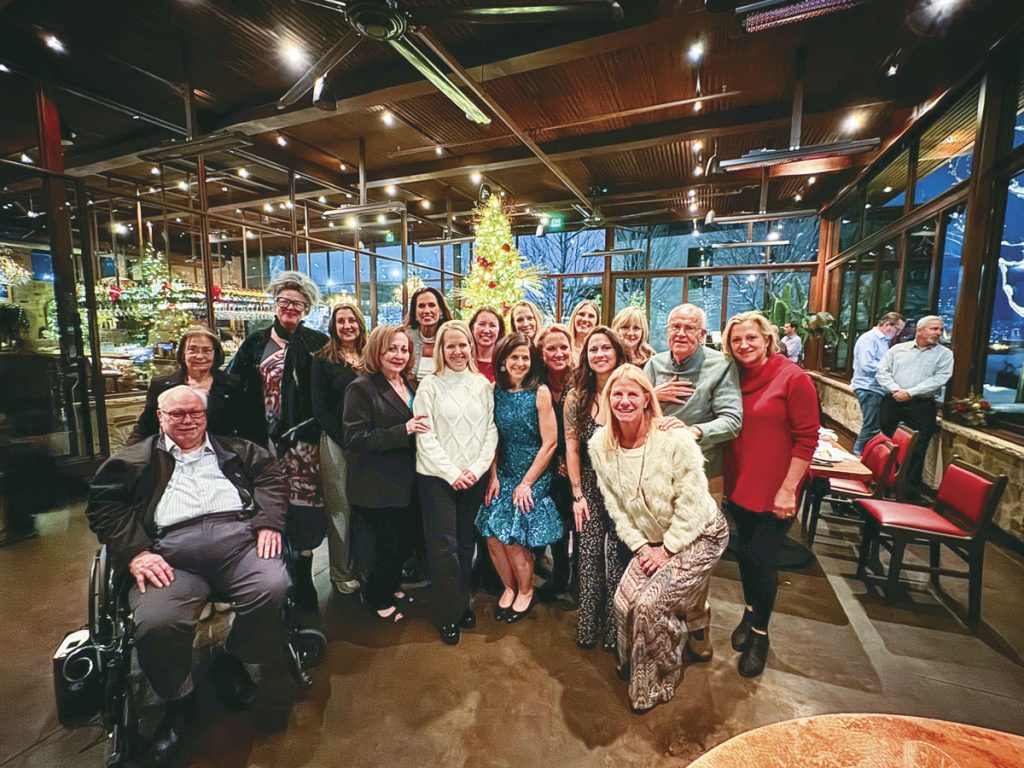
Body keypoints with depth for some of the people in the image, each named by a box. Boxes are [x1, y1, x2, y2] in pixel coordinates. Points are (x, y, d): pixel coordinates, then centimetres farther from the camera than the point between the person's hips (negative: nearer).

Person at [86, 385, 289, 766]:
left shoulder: (235, 448, 24)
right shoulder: (137, 458, 22)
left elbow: (272, 473, 16)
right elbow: (103, 503, 12)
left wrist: (269, 522, -1)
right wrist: (134, 551, -5)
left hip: (237, 536, 1)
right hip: (171, 549, 0)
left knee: (274, 589, -26)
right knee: (155, 622, -28)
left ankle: (233, 662, 7)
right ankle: (178, 699, 6)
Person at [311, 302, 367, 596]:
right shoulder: (323, 360, 0)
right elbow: (320, 409, -5)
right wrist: (347, 441, -12)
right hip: (336, 444, -3)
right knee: (340, 509, 6)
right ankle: (341, 574, 25)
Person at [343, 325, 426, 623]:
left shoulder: (411, 385, 7)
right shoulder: (361, 388, -13)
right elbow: (355, 438, -21)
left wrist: (418, 429, -3)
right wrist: (403, 431, -27)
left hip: (406, 483, 7)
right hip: (375, 488, -6)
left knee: (405, 541, 18)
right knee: (386, 544, 7)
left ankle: (392, 587, 45)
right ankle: (377, 601, 34)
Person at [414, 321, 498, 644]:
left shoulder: (482, 384, 4)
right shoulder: (429, 385, -5)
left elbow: (491, 430, 3)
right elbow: (425, 438, -8)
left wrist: (478, 468, -8)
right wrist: (452, 473, -12)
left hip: (475, 477, 3)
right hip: (437, 476, -3)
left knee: (466, 542, 13)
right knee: (444, 545, 2)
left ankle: (463, 602, 32)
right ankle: (448, 614, 19)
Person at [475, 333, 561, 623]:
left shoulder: (540, 392, -11)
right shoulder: (496, 390, 1)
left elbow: (550, 442, -11)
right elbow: (493, 437, 5)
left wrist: (526, 483, -10)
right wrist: (493, 476, -3)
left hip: (534, 475, -3)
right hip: (503, 474, 4)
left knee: (513, 537, -5)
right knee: (492, 535, -3)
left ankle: (525, 590, 25)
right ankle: (509, 586, 26)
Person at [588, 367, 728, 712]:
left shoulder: (675, 439, -25)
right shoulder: (600, 445, -10)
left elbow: (690, 504, -19)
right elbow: (615, 506, -2)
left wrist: (667, 550, -14)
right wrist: (640, 547, -5)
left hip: (700, 535, -4)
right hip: (651, 539, 5)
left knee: (652, 603, -15)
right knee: (624, 600, -7)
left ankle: (656, 685, 15)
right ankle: (631, 668, 26)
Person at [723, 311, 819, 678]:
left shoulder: (793, 377, -12)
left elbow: (806, 438, -13)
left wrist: (788, 489, -15)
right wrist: (725, 478, 3)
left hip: (773, 492, -4)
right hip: (739, 486, 5)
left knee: (762, 560, 6)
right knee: (744, 552, 17)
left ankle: (759, 632, 29)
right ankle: (750, 611, 42)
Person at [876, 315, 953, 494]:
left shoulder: (944, 354, 7)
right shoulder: (897, 349, 10)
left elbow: (939, 379, -7)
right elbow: (882, 371, 3)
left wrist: (910, 392, -16)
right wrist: (895, 389, -13)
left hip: (921, 406, -1)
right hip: (892, 402, 1)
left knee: (917, 449, 0)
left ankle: (911, 489, 11)